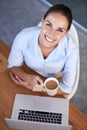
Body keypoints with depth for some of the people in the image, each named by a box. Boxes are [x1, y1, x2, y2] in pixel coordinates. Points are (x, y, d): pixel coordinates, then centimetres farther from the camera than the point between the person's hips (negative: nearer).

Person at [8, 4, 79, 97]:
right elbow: (13, 66, -12)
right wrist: (29, 78, -33)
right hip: (31, 76, -1)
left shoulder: (71, 49, -33)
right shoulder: (23, 37, -30)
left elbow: (66, 89, -23)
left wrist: (30, 86, -28)